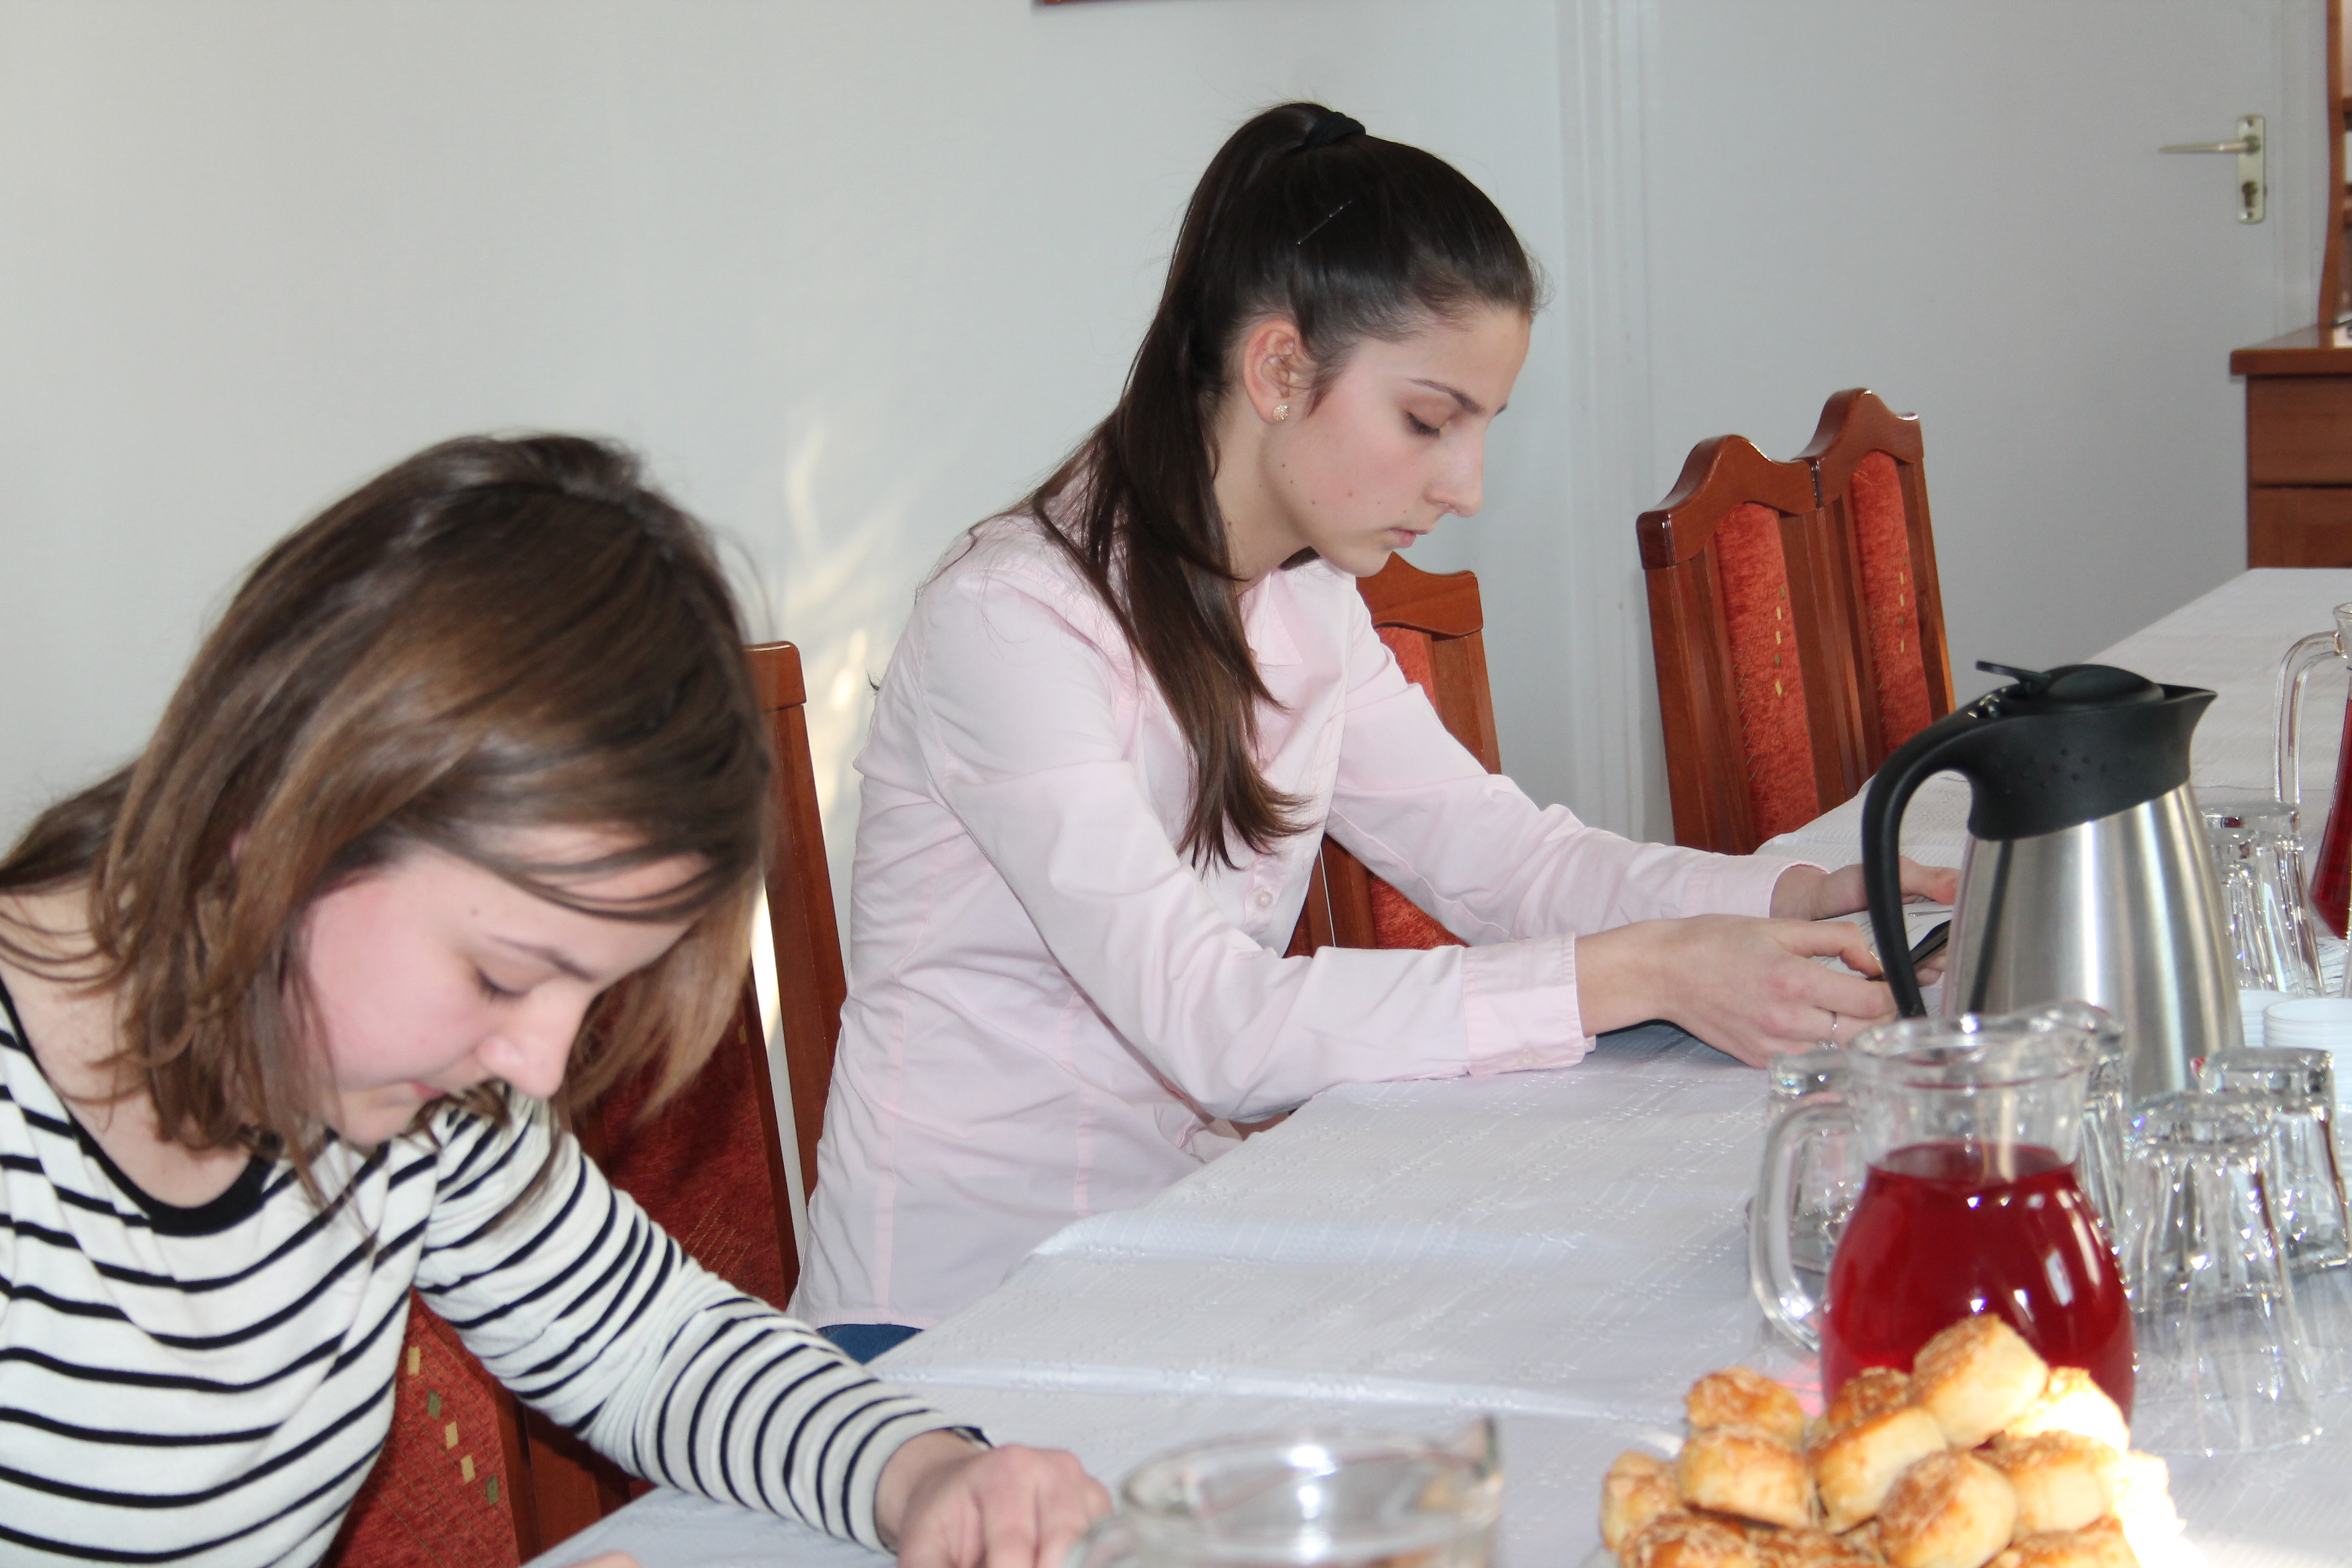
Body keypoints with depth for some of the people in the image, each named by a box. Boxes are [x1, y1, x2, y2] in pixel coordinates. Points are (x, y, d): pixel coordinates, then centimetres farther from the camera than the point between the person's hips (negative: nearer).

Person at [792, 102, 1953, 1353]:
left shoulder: (1305, 604, 9)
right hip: (949, 1326, -8)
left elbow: (1498, 853, 9)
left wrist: (1803, 899, -9)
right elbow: (1206, 1019, -27)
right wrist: (1637, 976, -30)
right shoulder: (1009, 624, -20)